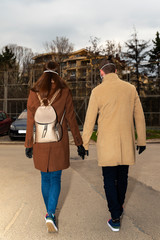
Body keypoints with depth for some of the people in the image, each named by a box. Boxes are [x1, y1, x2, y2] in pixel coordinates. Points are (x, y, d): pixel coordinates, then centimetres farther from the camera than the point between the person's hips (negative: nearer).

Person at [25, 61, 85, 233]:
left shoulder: (34, 92, -1)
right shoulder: (64, 92, -5)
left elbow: (30, 121, 1)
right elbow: (71, 119, -4)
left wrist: (29, 144, 9)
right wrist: (79, 143, 3)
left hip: (41, 141, 2)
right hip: (59, 141, -2)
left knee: (45, 178, 16)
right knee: (56, 178, 9)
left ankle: (49, 213, 30)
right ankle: (51, 214, -3)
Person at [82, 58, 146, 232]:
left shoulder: (97, 91, -7)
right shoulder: (130, 88, 2)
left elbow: (89, 120, -6)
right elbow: (139, 116, 6)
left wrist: (84, 144, 3)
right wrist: (141, 140, 14)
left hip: (107, 145, -3)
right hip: (126, 143, 4)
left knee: (109, 180, 7)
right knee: (122, 177, 19)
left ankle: (115, 218, 8)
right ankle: (119, 206, 40)